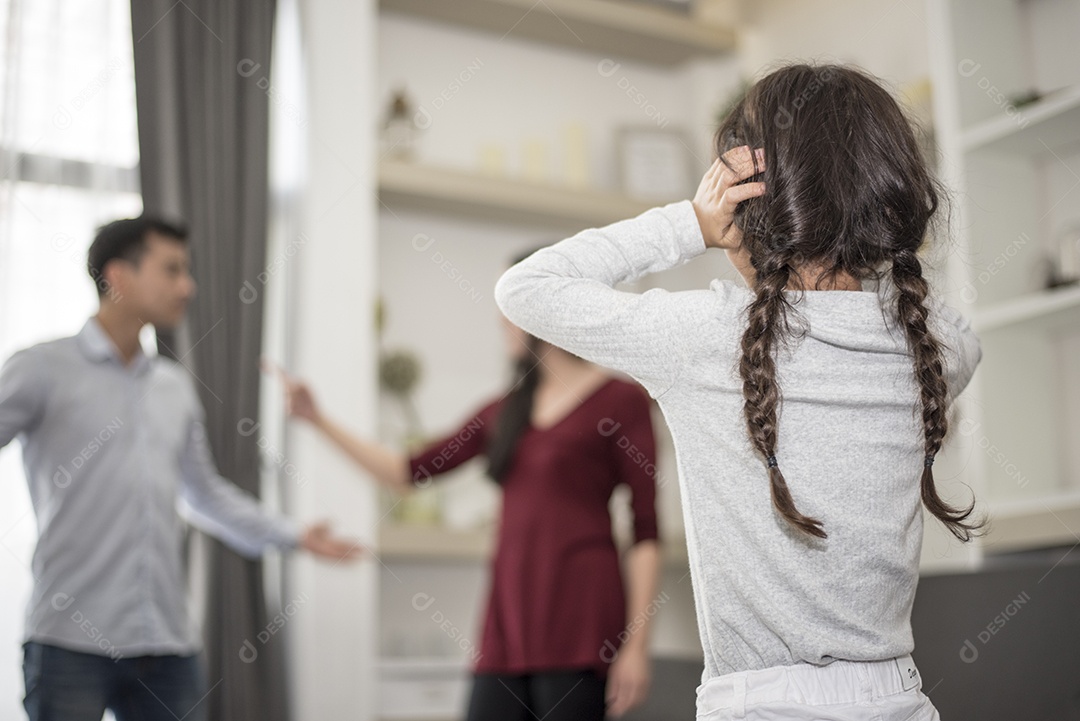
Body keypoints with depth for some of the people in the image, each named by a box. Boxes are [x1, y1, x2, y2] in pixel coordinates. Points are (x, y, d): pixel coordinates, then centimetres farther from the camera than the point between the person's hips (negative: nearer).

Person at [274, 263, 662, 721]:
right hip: (509, 615, 6)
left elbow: (646, 531, -4)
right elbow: (407, 474, 20)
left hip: (579, 617, -5)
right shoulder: (504, 412, 16)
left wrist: (637, 644, -10)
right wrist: (317, 420, 15)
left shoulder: (620, 400, 0)